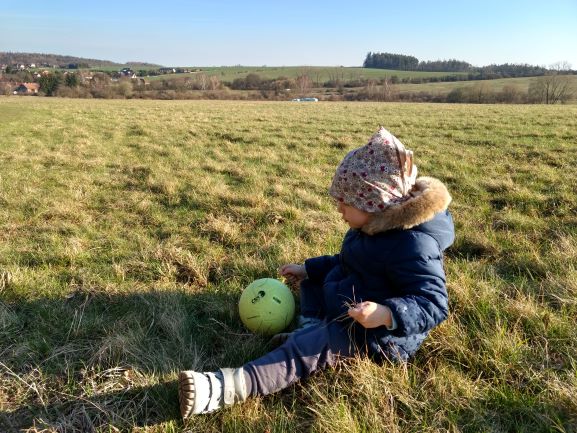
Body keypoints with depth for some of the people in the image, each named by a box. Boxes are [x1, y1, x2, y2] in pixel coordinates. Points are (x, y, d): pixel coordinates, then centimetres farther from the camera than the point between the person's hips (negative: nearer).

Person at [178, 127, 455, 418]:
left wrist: (387, 314, -47)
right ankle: (310, 327, -7)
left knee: (310, 348, -30)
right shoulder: (378, 225, 3)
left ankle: (227, 388, -40)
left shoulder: (413, 243, -28)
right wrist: (308, 269, 10)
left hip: (379, 337, -10)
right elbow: (347, 263, 16)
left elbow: (435, 304, -31)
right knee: (314, 278, 19)